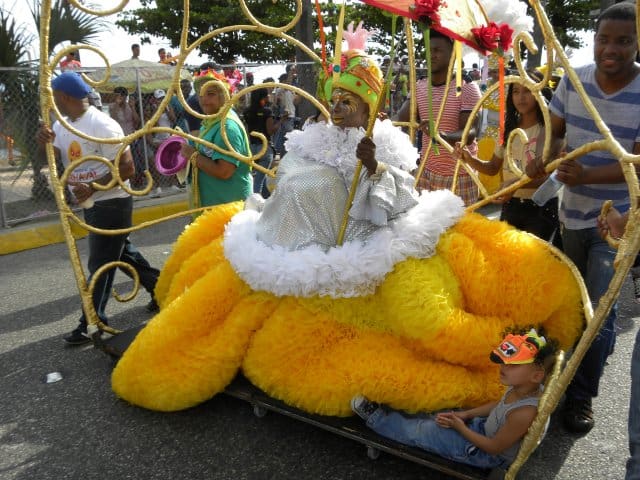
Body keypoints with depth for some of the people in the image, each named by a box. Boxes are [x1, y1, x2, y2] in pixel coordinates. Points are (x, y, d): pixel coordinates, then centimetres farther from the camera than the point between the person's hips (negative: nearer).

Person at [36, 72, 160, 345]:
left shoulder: (102, 126, -20)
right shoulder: (61, 124, 8)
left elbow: (127, 168, -22)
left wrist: (92, 187, -29)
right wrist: (46, 144, -18)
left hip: (111, 203, -9)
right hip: (92, 204, 9)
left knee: (100, 264, -1)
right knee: (122, 252, 18)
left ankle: (92, 323, 10)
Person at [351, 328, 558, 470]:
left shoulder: (524, 413, -38)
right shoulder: (522, 388, -14)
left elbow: (494, 448, -25)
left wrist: (460, 427, -14)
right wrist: (465, 414, 2)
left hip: (489, 454, -7)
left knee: (420, 431, -4)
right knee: (434, 419, 9)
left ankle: (376, 418, 15)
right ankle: (386, 416, 27)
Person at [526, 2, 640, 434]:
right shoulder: (574, 80, -5)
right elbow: (553, 128, 2)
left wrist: (586, 176, -38)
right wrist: (541, 157, -19)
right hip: (573, 212, 5)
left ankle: (581, 397, 9)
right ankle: (601, 346, 48)